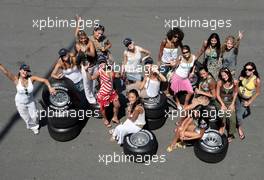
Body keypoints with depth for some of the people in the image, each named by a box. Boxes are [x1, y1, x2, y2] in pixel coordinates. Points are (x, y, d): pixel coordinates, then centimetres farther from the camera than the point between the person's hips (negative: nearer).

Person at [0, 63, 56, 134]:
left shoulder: (31, 78, -24)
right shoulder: (16, 79, -27)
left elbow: (44, 80, -29)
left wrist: (50, 88, -45)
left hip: (31, 101, 1)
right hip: (20, 102, -1)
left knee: (34, 116, 15)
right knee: (26, 117, 19)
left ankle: (35, 126, 50)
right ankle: (31, 125, 55)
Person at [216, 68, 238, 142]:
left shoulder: (234, 82, -9)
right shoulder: (220, 82, -13)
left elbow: (235, 93, 6)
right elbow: (217, 94, -5)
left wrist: (233, 104, -1)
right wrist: (222, 104, -11)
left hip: (230, 102, 1)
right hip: (222, 102, -1)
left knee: (232, 118, -13)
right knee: (222, 117, -19)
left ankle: (230, 135, 8)